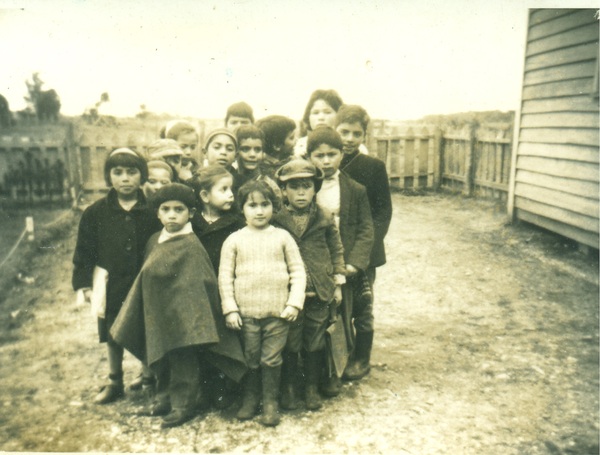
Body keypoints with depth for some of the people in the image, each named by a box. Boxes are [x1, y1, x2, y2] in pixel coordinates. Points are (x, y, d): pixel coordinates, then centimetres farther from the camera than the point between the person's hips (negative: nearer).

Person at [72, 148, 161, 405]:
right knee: (113, 337, 16)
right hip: (111, 286, 2)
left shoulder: (152, 211, -6)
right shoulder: (96, 213, -2)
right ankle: (114, 383, 36)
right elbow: (84, 252, 2)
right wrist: (84, 284, -2)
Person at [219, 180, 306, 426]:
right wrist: (230, 309, -4)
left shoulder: (282, 237, 2)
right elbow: (225, 276, 2)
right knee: (250, 359, 12)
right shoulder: (234, 240, 1)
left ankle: (270, 401, 23)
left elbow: (298, 271, 3)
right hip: (246, 313, 1)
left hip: (278, 312, 0)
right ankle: (249, 397, 31)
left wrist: (294, 303, -5)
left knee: (271, 359, 7)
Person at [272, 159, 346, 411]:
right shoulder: (276, 220, -4)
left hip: (320, 294, 1)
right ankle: (287, 388, 27)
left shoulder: (325, 218, 1)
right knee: (289, 344, 8)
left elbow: (336, 250, 8)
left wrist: (338, 283, 5)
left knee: (315, 343, 12)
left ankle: (312, 388, 29)